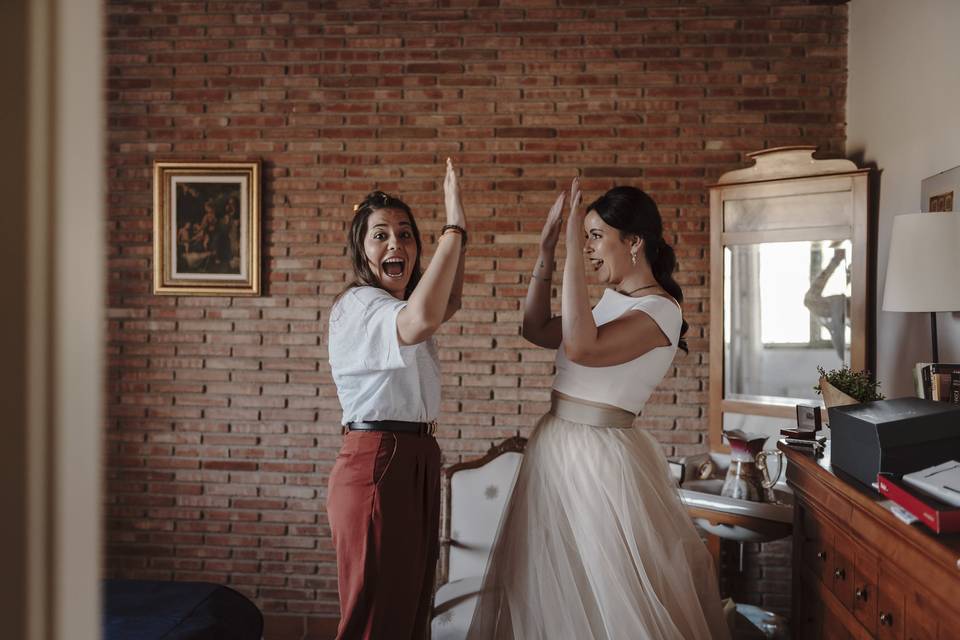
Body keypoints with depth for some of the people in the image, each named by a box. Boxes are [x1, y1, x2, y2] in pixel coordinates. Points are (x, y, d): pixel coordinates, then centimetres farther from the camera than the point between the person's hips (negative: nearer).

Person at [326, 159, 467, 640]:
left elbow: (448, 304, 30)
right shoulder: (358, 304, -16)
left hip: (416, 461, 10)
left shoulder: (394, 306, 15)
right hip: (377, 464, -10)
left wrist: (455, 231, 20)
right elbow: (423, 321, -37)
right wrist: (454, 229, -29)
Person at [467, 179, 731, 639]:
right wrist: (546, 252, 8)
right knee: (550, 588, 20)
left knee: (604, 593, 7)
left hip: (598, 455, -8)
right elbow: (536, 330, 15)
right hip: (555, 446, 8)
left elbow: (581, 348, -31)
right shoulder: (611, 300, 10)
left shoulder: (660, 310, -15)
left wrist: (573, 253, -27)